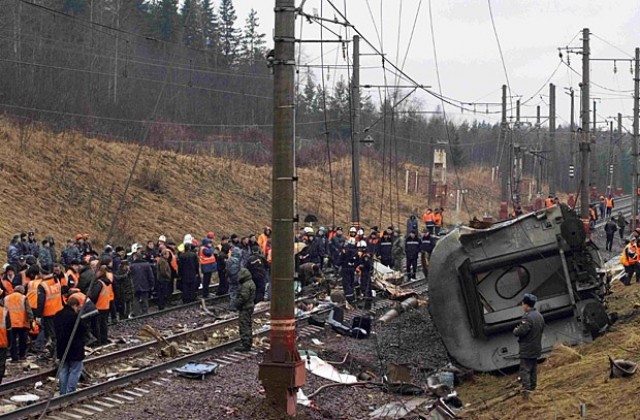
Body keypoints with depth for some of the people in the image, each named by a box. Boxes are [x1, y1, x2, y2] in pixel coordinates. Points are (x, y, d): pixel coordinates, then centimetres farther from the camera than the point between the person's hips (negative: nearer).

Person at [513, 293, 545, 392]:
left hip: (527, 349, -9)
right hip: (536, 348, 9)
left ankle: (526, 388, -11)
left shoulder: (527, 317, -22)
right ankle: (532, 386, 25)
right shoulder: (539, 316, 8)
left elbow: (521, 331, -25)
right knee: (533, 368, 17)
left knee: (525, 369, -6)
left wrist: (515, 330, -2)